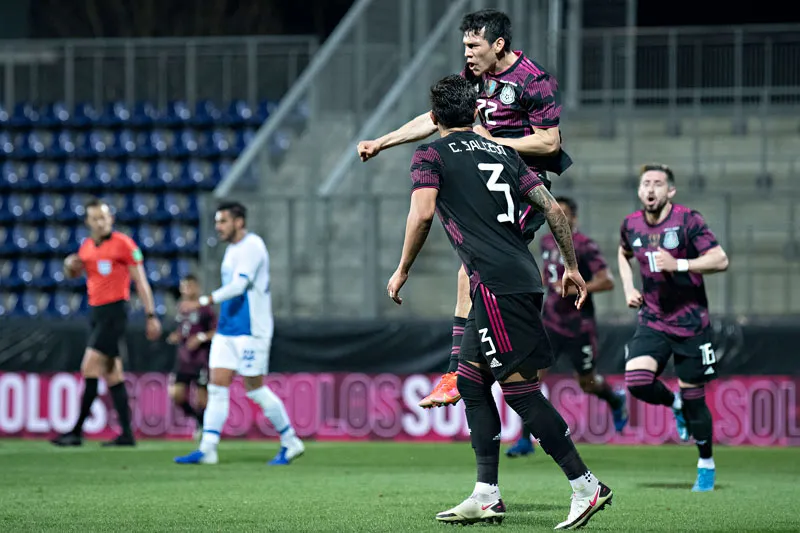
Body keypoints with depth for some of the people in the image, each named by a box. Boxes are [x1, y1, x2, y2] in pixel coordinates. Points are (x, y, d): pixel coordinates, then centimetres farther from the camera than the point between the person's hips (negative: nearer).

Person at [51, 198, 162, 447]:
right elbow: (74, 272, 26)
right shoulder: (86, 246, 12)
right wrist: (70, 265, 2)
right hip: (95, 312, 8)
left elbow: (140, 282, -8)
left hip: (114, 312, -8)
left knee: (90, 368, -12)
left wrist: (151, 315, -11)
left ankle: (77, 432, -10)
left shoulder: (123, 244, -9)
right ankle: (126, 433, 8)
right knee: (112, 373, 7)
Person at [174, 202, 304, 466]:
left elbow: (238, 285, -24)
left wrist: (201, 302, -29)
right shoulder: (232, 249, 15)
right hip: (227, 330, 9)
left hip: (250, 330, -9)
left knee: (255, 389, -3)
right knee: (217, 386, 0)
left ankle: (290, 442, 10)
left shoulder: (252, 246, -14)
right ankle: (207, 449, -3)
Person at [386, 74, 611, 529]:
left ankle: (586, 486, -12)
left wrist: (402, 272, -1)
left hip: (496, 283, -8)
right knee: (471, 381, 15)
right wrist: (572, 266, 23)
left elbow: (422, 215, -12)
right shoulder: (503, 152, 20)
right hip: (524, 277, 8)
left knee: (520, 389, -8)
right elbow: (553, 209, 15)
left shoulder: (431, 156, 3)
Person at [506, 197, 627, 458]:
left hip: (579, 326, -5)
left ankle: (616, 401, 46)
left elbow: (607, 281, -19)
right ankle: (525, 440, -6)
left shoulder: (585, 246, -14)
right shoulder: (547, 242, 7)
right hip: (551, 320, 5)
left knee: (587, 382, 11)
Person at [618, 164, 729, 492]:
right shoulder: (631, 225, 3)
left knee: (693, 397, 1)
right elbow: (624, 255, 26)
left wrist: (678, 264, -26)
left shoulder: (687, 220, -12)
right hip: (652, 320, 3)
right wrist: (629, 288, 10)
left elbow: (721, 260, -17)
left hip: (691, 322, -3)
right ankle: (674, 404, 14)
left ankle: (706, 464, 22)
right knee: (636, 381, -20)